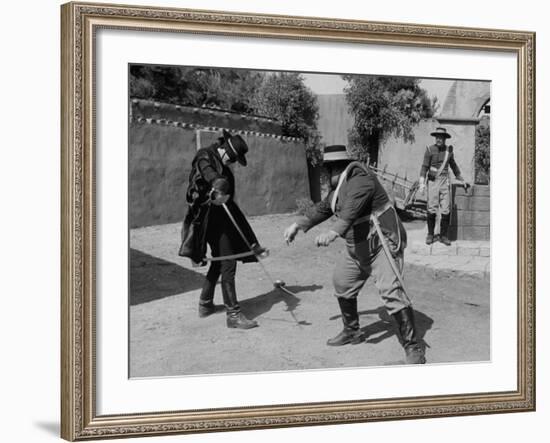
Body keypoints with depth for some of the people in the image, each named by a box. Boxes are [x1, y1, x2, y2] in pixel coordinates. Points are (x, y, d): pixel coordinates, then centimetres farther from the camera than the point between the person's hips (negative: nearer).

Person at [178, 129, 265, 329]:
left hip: (221, 215, 9)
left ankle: (205, 304, 33)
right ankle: (233, 314, -7)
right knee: (227, 263, -10)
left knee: (219, 261, 19)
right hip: (211, 217, -9)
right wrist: (218, 184, -57)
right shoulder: (205, 156, -10)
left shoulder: (221, 165, 16)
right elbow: (207, 171, -35)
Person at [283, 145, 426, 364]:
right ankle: (352, 332, 37)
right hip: (357, 248, 10)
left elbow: (351, 210, -39)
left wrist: (333, 233, -52)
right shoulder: (339, 187, 10)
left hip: (383, 243, -10)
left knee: (391, 291, -20)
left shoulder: (360, 180, -22)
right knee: (342, 283, 18)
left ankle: (413, 347, -15)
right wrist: (298, 224, 14)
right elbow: (323, 208, 22)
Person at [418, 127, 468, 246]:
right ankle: (430, 235, 7)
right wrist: (422, 183, -13)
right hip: (432, 181, -3)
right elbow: (424, 167, -4)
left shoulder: (449, 150, 9)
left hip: (445, 181, 3)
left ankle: (443, 236, 7)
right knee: (432, 210, -5)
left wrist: (461, 180, 28)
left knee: (446, 210, -2)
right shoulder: (430, 150, -2)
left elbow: (453, 166, 22)